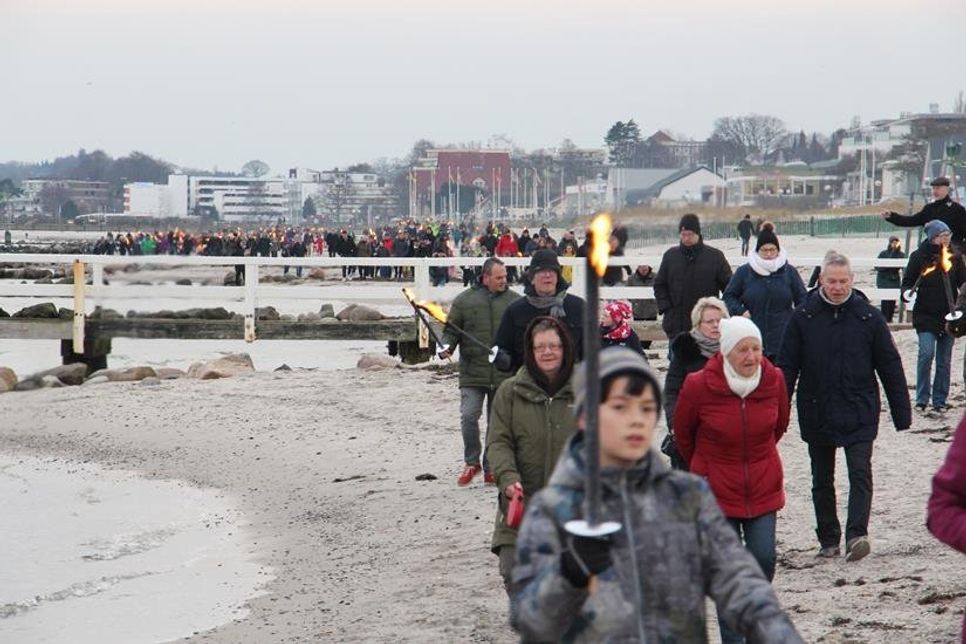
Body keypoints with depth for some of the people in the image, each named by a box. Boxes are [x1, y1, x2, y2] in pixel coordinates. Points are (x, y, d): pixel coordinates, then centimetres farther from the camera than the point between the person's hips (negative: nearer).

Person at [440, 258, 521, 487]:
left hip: (504, 374, 1)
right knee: (469, 416, -11)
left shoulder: (514, 301, 6)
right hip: (472, 372, -1)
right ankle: (472, 462, 8)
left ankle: (491, 467, 18)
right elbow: (452, 330, 7)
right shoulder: (464, 300, 3)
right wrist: (446, 347, -11)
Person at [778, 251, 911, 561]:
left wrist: (902, 413, 2)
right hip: (816, 415, 2)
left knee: (860, 474, -13)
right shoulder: (803, 317, -2)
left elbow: (890, 367, 3)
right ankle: (828, 540, 21)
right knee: (822, 480, 11)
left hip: (860, 415, -2)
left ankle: (856, 534, -19)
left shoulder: (869, 317, -2)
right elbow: (787, 367, 1)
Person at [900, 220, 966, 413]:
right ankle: (922, 399, -3)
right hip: (925, 316, -3)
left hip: (948, 316, 3)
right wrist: (908, 292, -19)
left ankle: (940, 401, 16)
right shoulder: (919, 256, -3)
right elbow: (907, 282, 3)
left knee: (944, 361, 6)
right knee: (926, 353, -16)